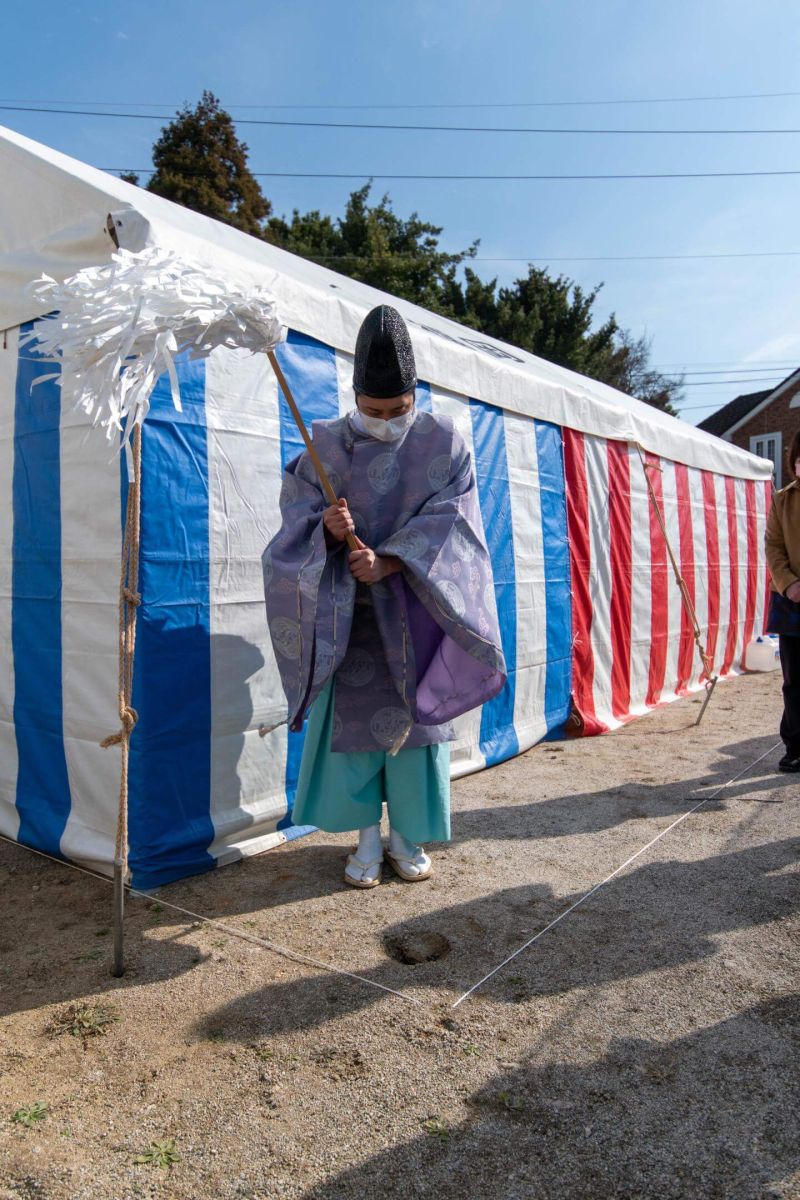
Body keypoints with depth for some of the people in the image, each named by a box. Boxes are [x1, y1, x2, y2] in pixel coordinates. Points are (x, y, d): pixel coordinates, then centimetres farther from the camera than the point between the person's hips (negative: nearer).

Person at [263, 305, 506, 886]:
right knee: (354, 715, 3)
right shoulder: (327, 445, 1)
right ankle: (368, 836, 21)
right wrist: (327, 530, -26)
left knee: (414, 717, 5)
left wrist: (388, 561, -22)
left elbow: (450, 523, -9)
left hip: (417, 611, 0)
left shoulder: (444, 442, -1)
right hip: (350, 614, 1)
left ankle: (408, 835, 24)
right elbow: (298, 523, -2)